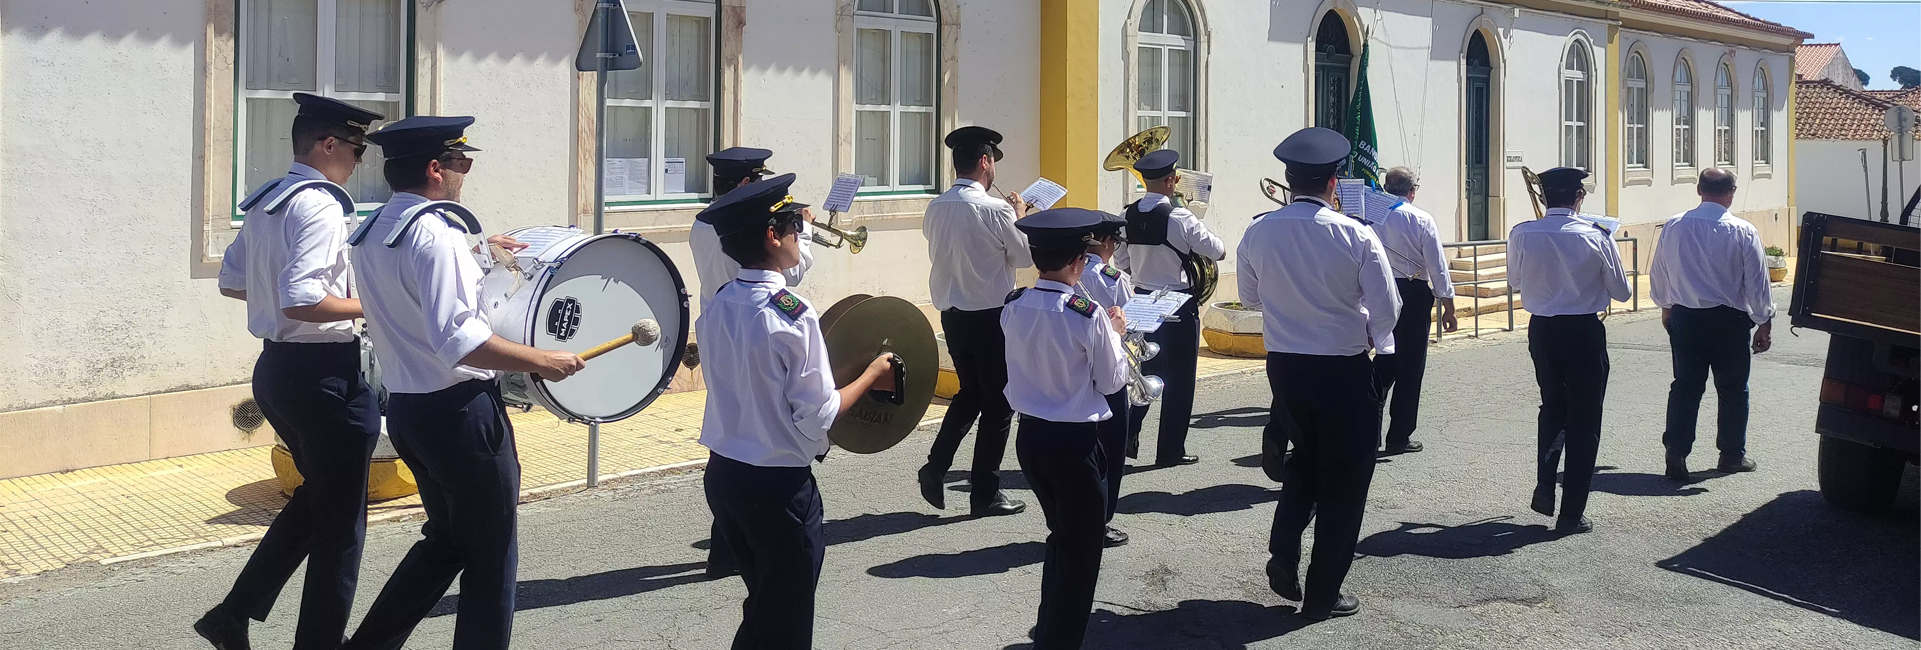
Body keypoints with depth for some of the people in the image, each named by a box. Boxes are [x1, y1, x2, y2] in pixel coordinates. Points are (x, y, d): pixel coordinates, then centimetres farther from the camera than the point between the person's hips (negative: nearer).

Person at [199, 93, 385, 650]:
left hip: (276, 368, 10)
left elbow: (231, 282, 21)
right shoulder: (320, 205, -18)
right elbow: (301, 302, -27)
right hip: (325, 374, -10)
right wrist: (373, 305, -16)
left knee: (317, 493, 24)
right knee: (339, 519, 4)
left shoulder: (264, 202, 11)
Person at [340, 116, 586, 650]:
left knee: (446, 541, 24)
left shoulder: (371, 233, 9)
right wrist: (541, 361, -21)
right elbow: (459, 341, -28)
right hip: (460, 411, -9)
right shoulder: (436, 234, -20)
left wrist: (472, 253, 25)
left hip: (405, 407, 9)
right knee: (491, 560, 6)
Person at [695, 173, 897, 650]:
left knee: (762, 606, 25)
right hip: (778, 485, -7)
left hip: (722, 473, 7)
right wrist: (870, 375, -4)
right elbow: (817, 419, -18)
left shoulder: (716, 307, 2)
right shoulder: (793, 315, -20)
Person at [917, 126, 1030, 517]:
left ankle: (936, 467, 12)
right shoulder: (994, 210, -18)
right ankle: (985, 493, 12)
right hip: (990, 316, -6)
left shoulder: (935, 208, 1)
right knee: (998, 403, 7)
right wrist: (1019, 218, 10)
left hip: (951, 314, 6)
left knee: (969, 393, 23)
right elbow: (1024, 256, -8)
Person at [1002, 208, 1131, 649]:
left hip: (1030, 435, 7)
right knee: (1081, 552, 9)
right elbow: (1111, 381, -9)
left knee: (1061, 539, 26)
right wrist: (1115, 334, 6)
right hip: (1075, 443, -7)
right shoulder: (1088, 316, -20)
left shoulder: (1013, 307, -3)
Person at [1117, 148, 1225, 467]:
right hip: (1179, 308, -6)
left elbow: (1122, 260, 9)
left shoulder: (1128, 216, -1)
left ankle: (1124, 436, 14)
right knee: (1179, 380, 5)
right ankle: (1170, 450, 10)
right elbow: (1219, 252, -10)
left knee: (1144, 372, 19)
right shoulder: (1180, 219, -19)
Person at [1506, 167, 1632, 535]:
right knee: (1584, 421, 8)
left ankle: (1544, 489, 14)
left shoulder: (1522, 235, -8)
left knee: (1552, 407, 25)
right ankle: (1572, 514, 10)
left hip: (1542, 330, 3)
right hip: (1584, 332, -3)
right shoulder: (1596, 237, -13)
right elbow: (1621, 293, -2)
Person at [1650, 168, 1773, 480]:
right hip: (1729, 320, -2)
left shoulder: (1673, 227, -2)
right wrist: (1765, 323, 2)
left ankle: (1676, 452, -2)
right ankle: (1732, 454, 21)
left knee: (1685, 386, 7)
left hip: (1684, 317, 3)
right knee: (1732, 389, 12)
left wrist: (1666, 306, 25)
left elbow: (1659, 273, 9)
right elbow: (1757, 281, -7)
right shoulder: (1743, 232, -11)